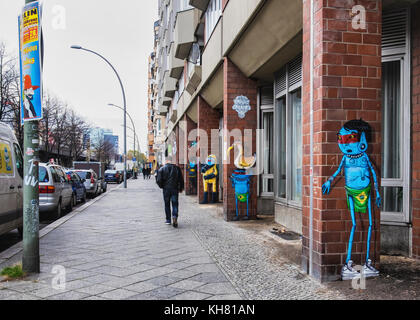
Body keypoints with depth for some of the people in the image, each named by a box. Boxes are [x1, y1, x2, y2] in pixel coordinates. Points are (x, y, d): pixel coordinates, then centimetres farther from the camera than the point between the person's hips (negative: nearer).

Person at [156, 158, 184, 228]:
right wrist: (181, 188, 13)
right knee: (175, 204, 3)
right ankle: (175, 216, -20)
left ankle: (168, 220, 15)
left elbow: (158, 180, -4)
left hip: (166, 189, 0)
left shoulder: (162, 169, 1)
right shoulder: (177, 168, 4)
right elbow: (181, 179, 4)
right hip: (175, 189, 0)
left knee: (167, 204, 11)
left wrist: (162, 186, 13)